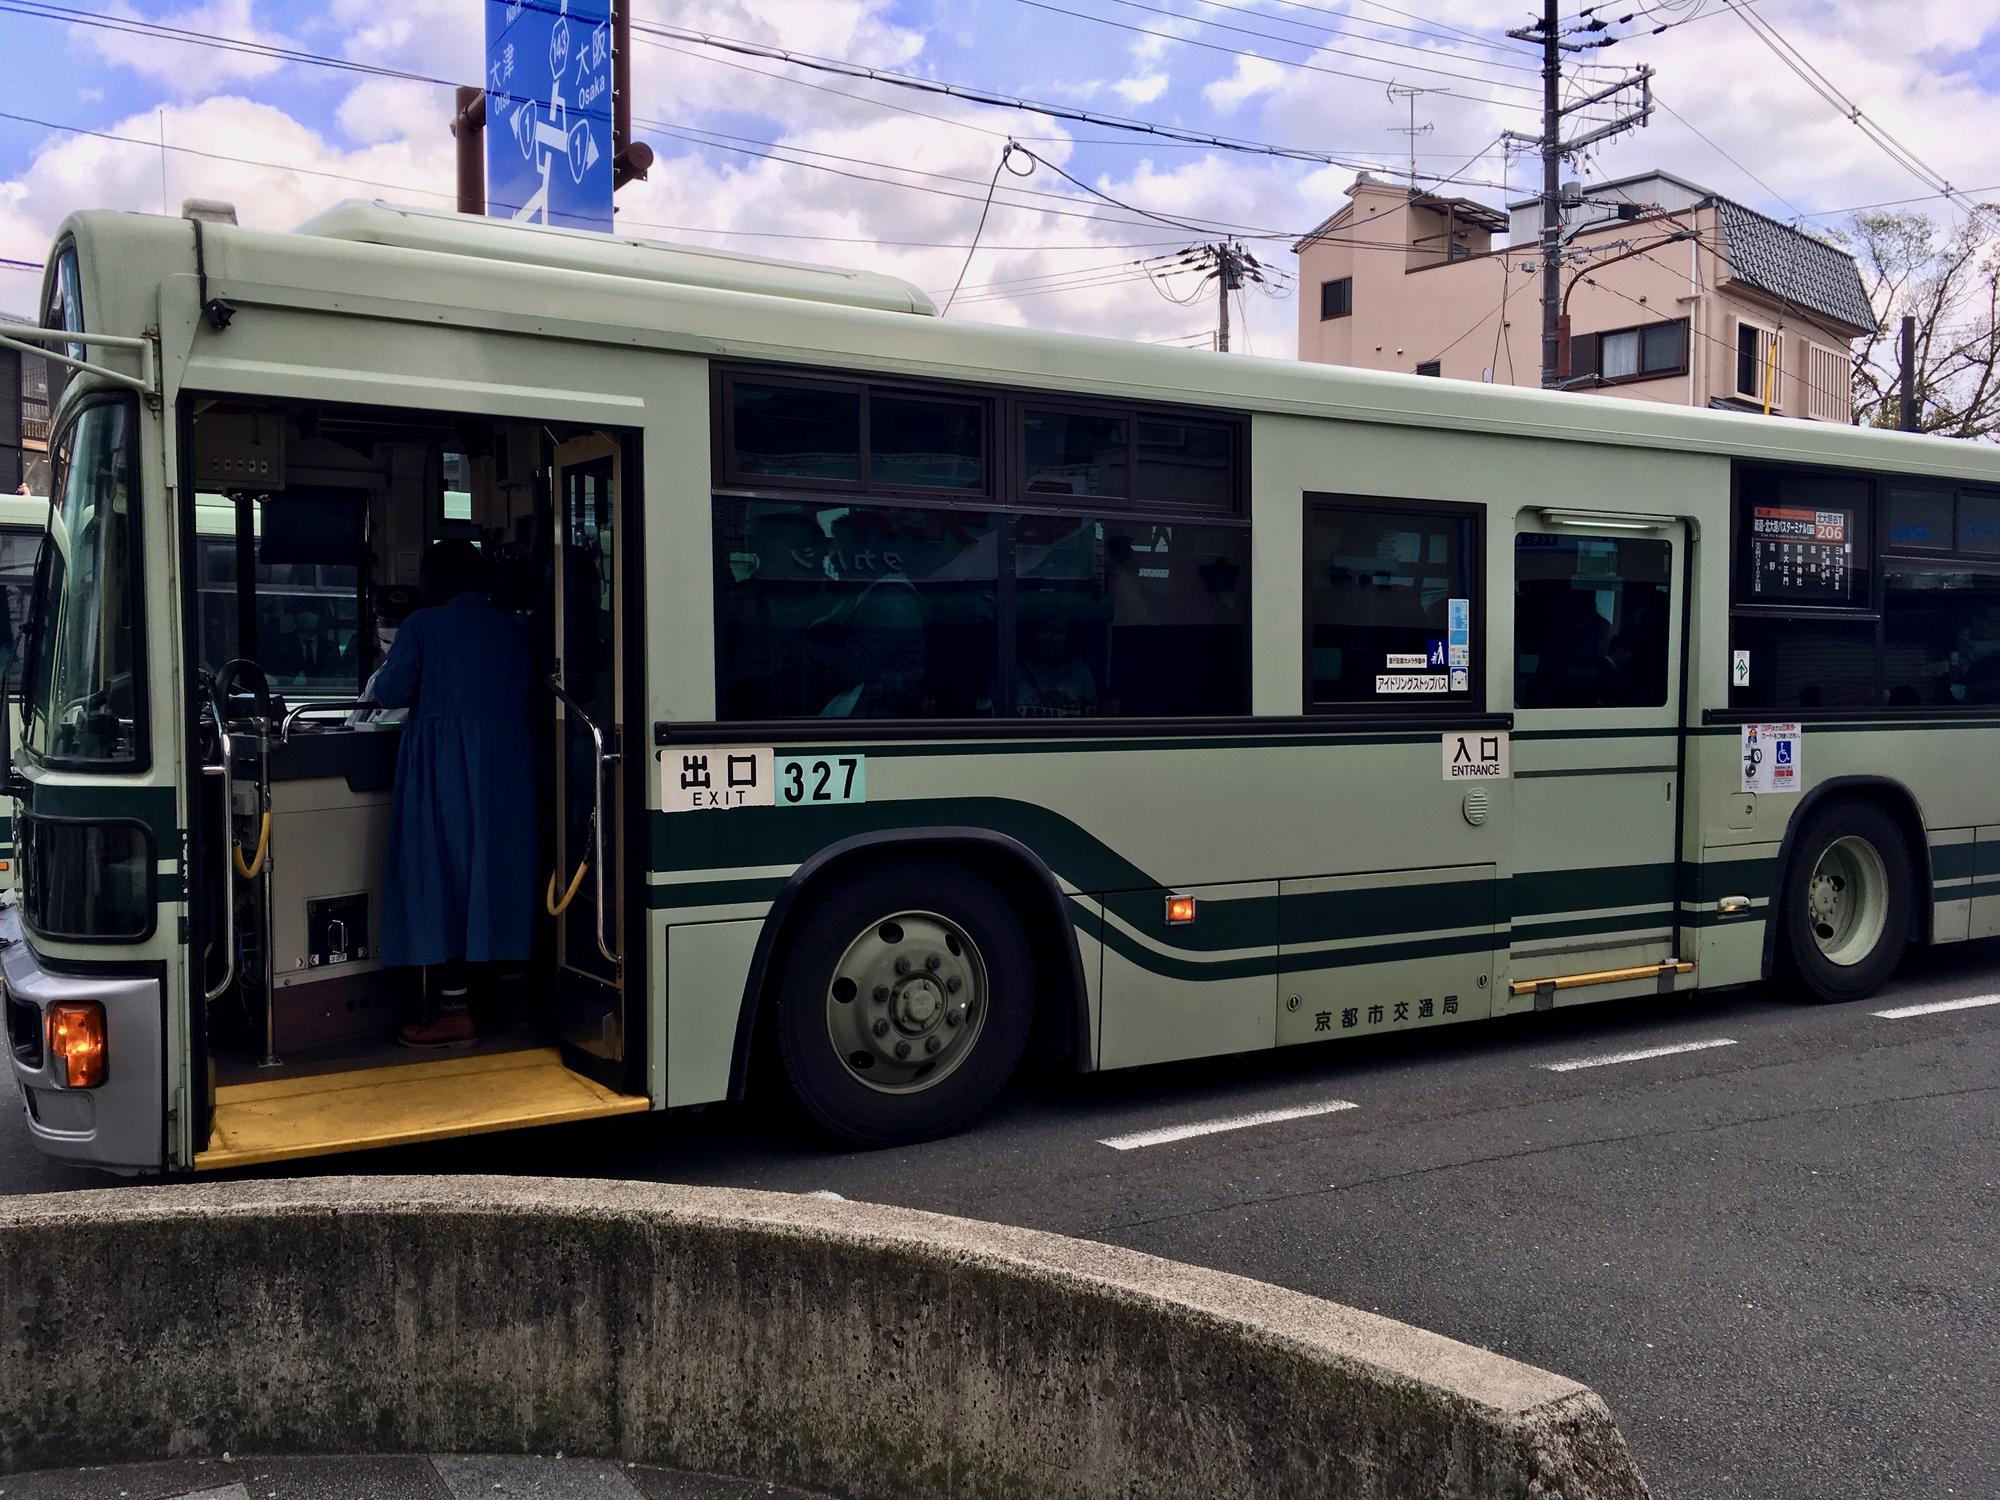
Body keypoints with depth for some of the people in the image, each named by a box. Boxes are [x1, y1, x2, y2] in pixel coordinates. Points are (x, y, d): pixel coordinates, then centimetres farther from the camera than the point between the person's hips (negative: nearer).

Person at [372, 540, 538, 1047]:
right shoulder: (513, 629, 8)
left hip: (443, 769, -5)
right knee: (499, 872, 11)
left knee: (440, 877, 0)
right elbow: (526, 700, 11)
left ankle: (456, 1010, -2)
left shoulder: (424, 625, -5)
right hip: (506, 771, 5)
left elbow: (391, 692, -6)